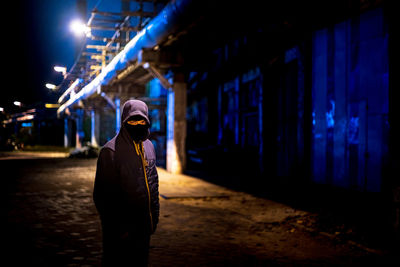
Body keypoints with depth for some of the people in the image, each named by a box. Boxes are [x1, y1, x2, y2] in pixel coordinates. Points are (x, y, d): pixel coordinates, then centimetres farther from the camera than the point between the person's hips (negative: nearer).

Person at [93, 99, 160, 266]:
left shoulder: (148, 146, 8)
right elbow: (103, 194, -15)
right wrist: (118, 227, -16)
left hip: (143, 226, 7)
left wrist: (154, 214, 13)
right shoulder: (110, 151, -15)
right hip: (121, 228, -6)